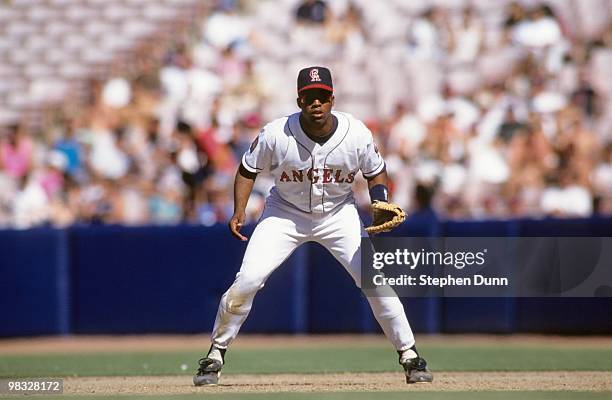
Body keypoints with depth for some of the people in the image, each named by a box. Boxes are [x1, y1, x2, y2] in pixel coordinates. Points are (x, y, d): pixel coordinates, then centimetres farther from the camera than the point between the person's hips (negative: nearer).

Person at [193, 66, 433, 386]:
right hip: (285, 214, -1)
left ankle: (410, 356, 6)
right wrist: (239, 212, -18)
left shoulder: (356, 134, -19)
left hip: (338, 213, 1)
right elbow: (248, 169, -6)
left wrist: (380, 202, -20)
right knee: (246, 281, -14)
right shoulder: (276, 134, -23)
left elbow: (375, 171, -1)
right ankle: (215, 355, 5)